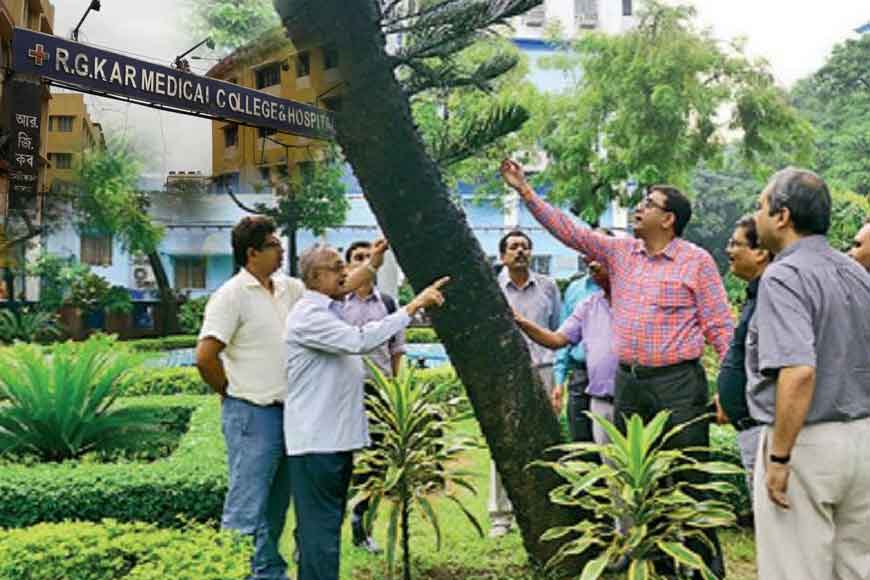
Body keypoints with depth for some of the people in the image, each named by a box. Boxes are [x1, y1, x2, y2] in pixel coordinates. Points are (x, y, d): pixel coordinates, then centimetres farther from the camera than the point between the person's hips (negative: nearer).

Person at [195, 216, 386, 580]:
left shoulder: (286, 288, 9)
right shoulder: (232, 295, -14)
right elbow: (205, 357, -18)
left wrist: (373, 264, 13)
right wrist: (231, 392, -7)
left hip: (286, 413, 8)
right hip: (252, 415, -8)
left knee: (276, 505, 17)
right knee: (247, 506, -6)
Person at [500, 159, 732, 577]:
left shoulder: (696, 261, -5)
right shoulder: (618, 252, 9)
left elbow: (720, 325, -6)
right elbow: (568, 230, 7)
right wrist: (526, 191, 2)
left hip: (677, 383, -6)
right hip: (629, 382, 6)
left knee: (688, 478, 1)